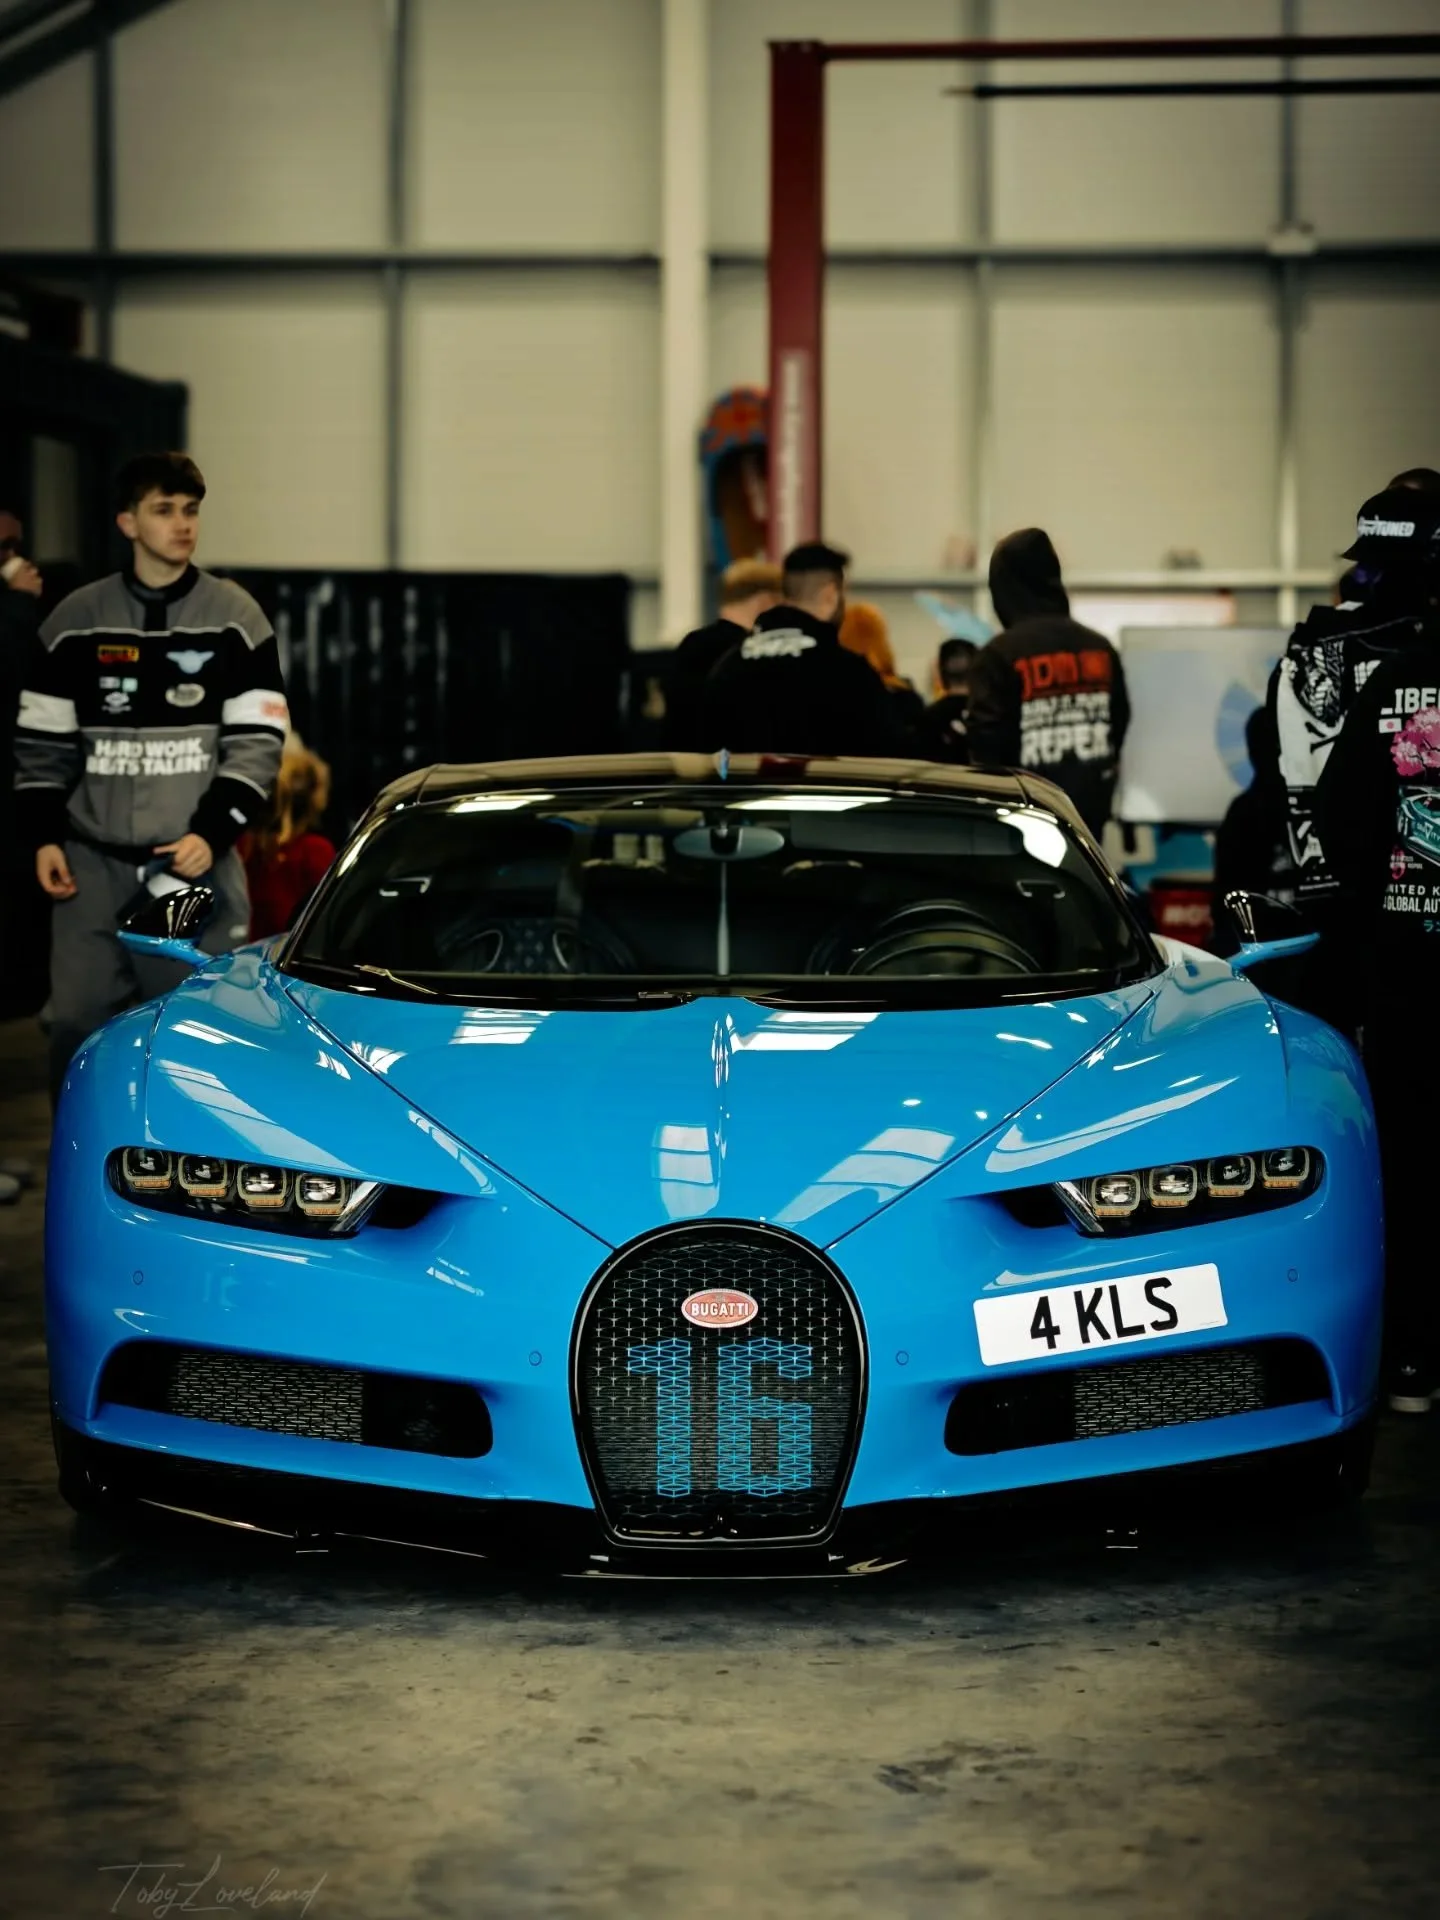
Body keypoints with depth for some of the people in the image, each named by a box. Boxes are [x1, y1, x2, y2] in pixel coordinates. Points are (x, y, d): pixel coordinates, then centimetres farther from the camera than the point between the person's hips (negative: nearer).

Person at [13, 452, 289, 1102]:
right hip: (93, 860, 2)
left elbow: (257, 742, -1)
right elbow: (43, 739, 11)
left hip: (199, 861, -1)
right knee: (76, 1022, -1)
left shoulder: (234, 618, 3)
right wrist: (43, 835, 1)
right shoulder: (76, 621, 7)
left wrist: (213, 833, -11)